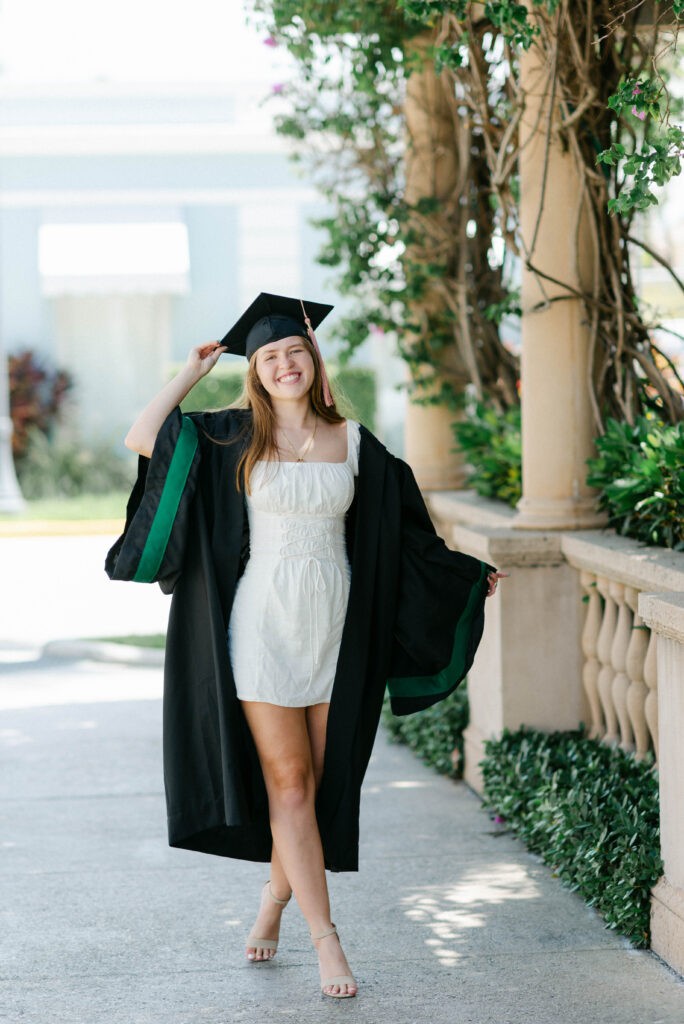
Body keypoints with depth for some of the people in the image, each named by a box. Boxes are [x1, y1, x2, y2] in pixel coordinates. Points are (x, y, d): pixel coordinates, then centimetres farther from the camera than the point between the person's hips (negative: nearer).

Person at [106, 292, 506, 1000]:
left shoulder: (353, 443, 6)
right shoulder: (235, 437, 1)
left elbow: (402, 530, 14)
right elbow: (142, 438, -7)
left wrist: (466, 578, 15)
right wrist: (192, 373, 2)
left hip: (334, 630, 3)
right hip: (263, 625, -2)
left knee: (315, 782, 7)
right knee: (287, 782, -3)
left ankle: (273, 902, 29)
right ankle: (325, 939, -2)